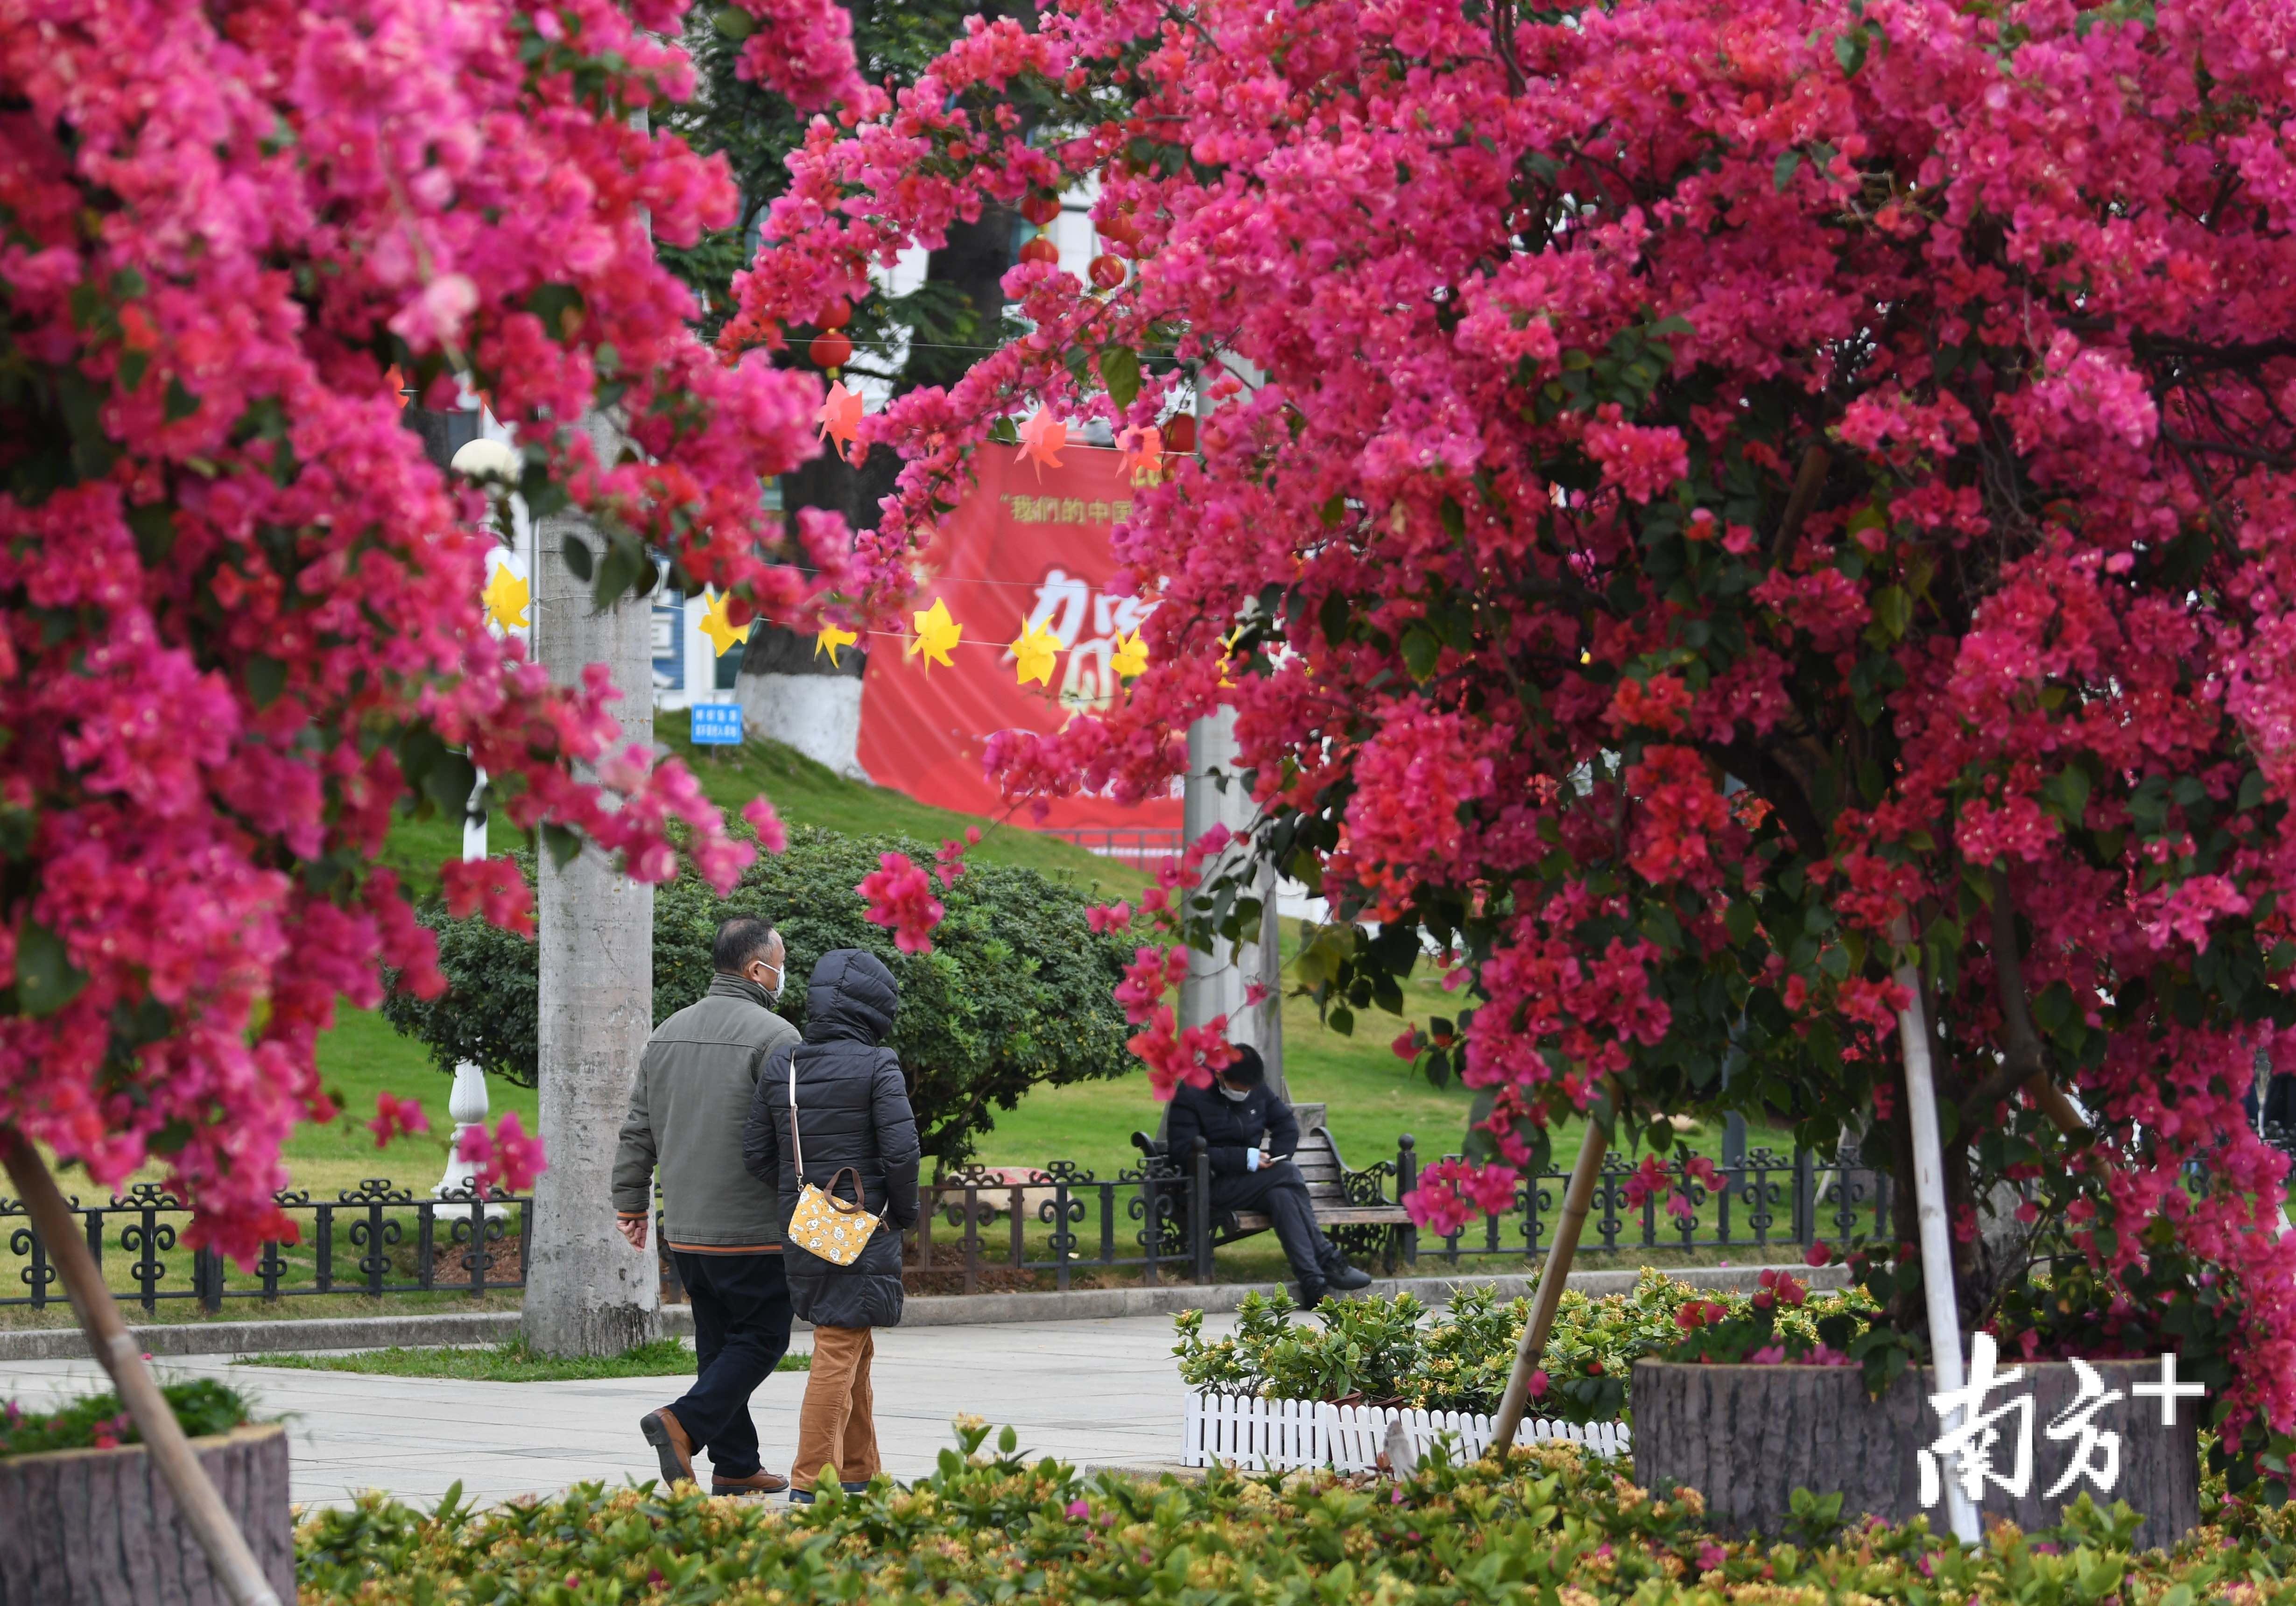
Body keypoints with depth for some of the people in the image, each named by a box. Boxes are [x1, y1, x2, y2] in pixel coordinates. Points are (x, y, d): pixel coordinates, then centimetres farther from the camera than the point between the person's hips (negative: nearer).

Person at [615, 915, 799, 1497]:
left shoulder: (667, 1034, 12)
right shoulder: (772, 1035, -12)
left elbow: (638, 1131, 16)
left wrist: (631, 1203, 23)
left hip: (685, 1230, 7)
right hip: (752, 1230, -7)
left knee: (718, 1340, 13)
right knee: (762, 1338, 0)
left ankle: (736, 1465, 14)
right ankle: (684, 1422, -16)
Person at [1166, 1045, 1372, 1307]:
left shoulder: (1258, 1089, 12)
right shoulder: (1191, 1095, -7)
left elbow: (1287, 1124, 21)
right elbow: (1183, 1150, -15)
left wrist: (1277, 1156, -1)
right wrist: (1244, 1159, -18)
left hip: (1252, 1181, 6)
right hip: (1214, 1187, -6)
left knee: (1282, 1196, -32)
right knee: (1289, 1174, -27)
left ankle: (1313, 1283, -41)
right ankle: (1327, 1261, -28)